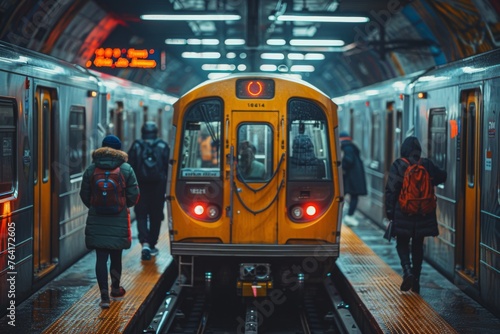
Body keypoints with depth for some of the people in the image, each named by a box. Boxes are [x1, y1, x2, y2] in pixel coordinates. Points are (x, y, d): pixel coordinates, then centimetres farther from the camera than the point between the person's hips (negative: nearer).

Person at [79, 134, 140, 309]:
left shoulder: (91, 169, 0)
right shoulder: (126, 169, -5)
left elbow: (84, 194, 2)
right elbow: (134, 195, -5)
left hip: (96, 221, 0)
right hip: (118, 221, 0)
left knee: (101, 258, 1)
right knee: (116, 255, 16)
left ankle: (104, 296, -5)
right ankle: (115, 288, 33)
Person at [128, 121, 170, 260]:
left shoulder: (136, 146, 1)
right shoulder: (163, 147, 2)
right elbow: (169, 168, 1)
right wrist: (168, 188, 6)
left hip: (141, 186, -1)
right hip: (158, 186, 1)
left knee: (141, 216, 1)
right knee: (156, 216, 11)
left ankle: (145, 243, -18)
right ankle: (152, 245, 18)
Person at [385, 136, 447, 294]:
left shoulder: (398, 165, -9)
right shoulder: (427, 165, 0)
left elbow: (391, 190, -9)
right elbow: (442, 176, 14)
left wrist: (389, 210, -2)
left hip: (403, 213, -3)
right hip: (423, 214, 3)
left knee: (402, 244, 8)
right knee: (418, 246, 13)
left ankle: (407, 271, -16)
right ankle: (416, 281, 15)